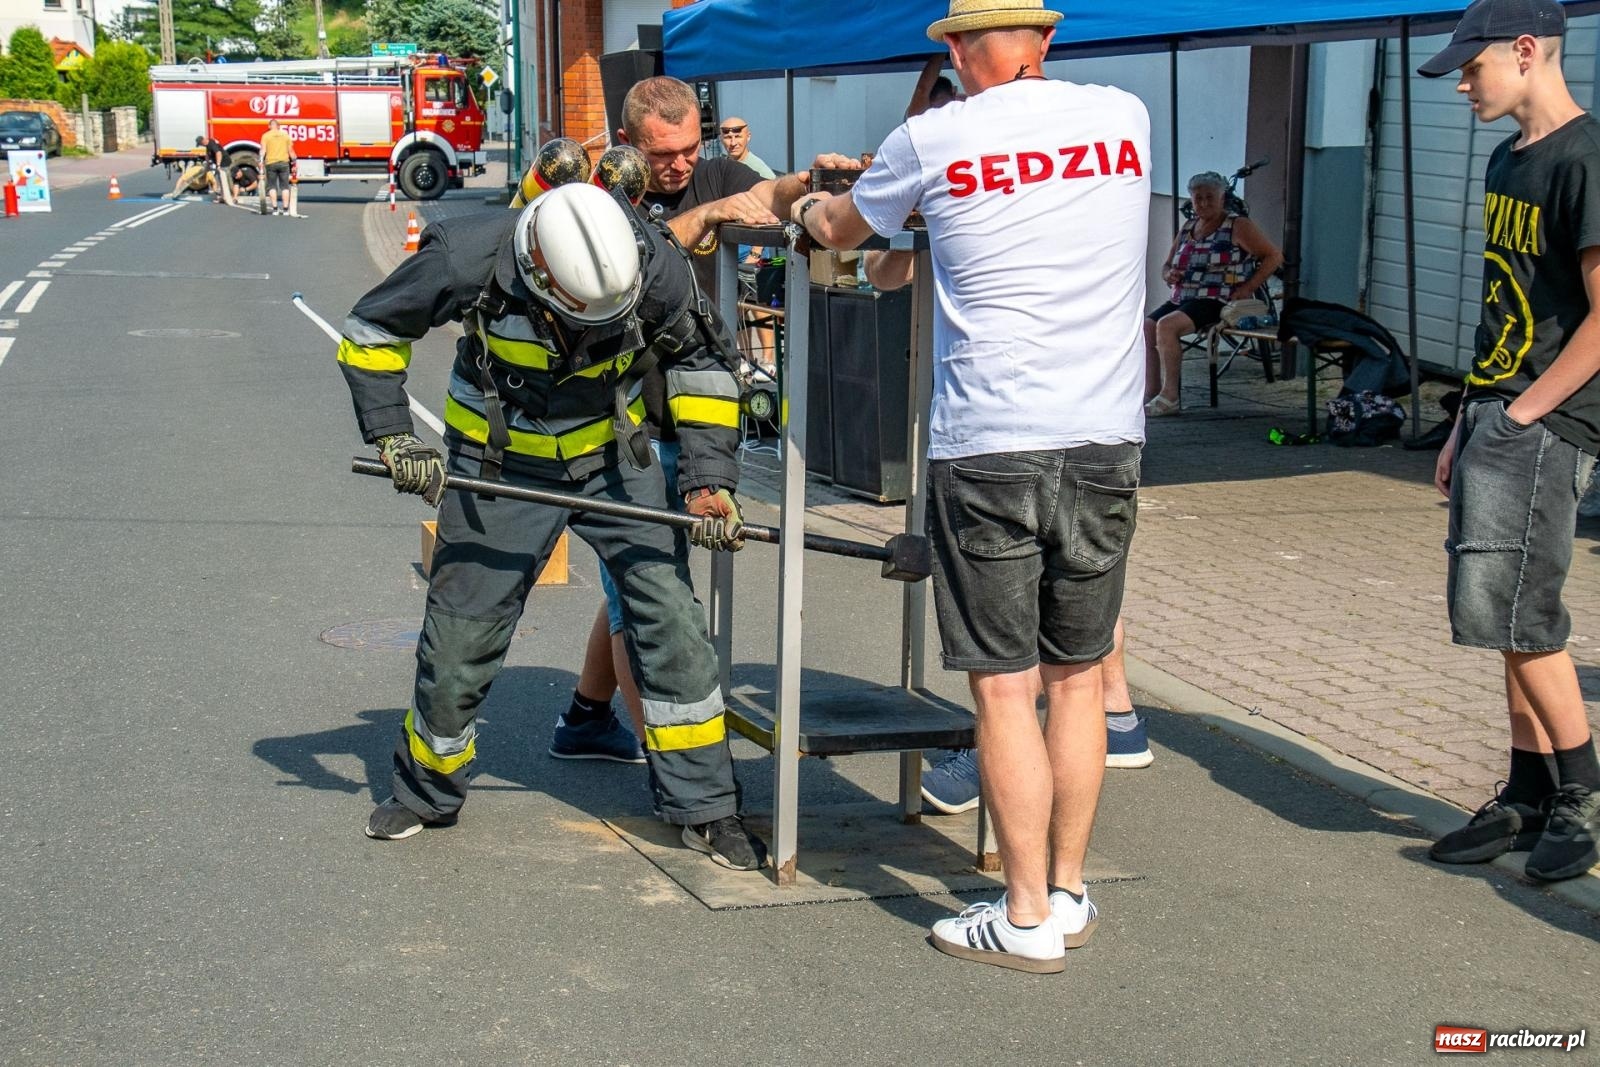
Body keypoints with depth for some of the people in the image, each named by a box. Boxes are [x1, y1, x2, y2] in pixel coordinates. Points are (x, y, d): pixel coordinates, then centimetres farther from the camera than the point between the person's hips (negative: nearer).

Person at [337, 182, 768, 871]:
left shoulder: (653, 266, -23)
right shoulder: (470, 259, -27)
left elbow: (698, 362, -3)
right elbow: (372, 330, -9)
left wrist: (709, 475, -9)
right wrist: (391, 436, -18)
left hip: (613, 455, 1)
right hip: (501, 464, -1)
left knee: (671, 619, -7)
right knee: (460, 637, 5)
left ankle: (705, 807, 6)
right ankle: (425, 793, 30)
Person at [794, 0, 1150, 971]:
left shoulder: (932, 140, -2)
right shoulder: (1126, 117, 7)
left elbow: (843, 231, 19)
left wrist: (809, 206, 43)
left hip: (988, 445, -4)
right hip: (1106, 442, 4)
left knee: (1004, 686, 2)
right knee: (1078, 677, 13)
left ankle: (1028, 919, 6)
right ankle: (1069, 894, 22)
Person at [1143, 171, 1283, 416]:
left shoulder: (1237, 226, -1)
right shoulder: (1187, 228, 19)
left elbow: (1274, 256, -6)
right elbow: (1166, 264, 26)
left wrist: (1247, 288, -14)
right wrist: (1169, 275, 0)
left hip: (1217, 302, -7)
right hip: (1182, 299, 7)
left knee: (1166, 325, -29)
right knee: (1145, 328, -14)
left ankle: (1170, 396, -25)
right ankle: (1150, 395, -15)